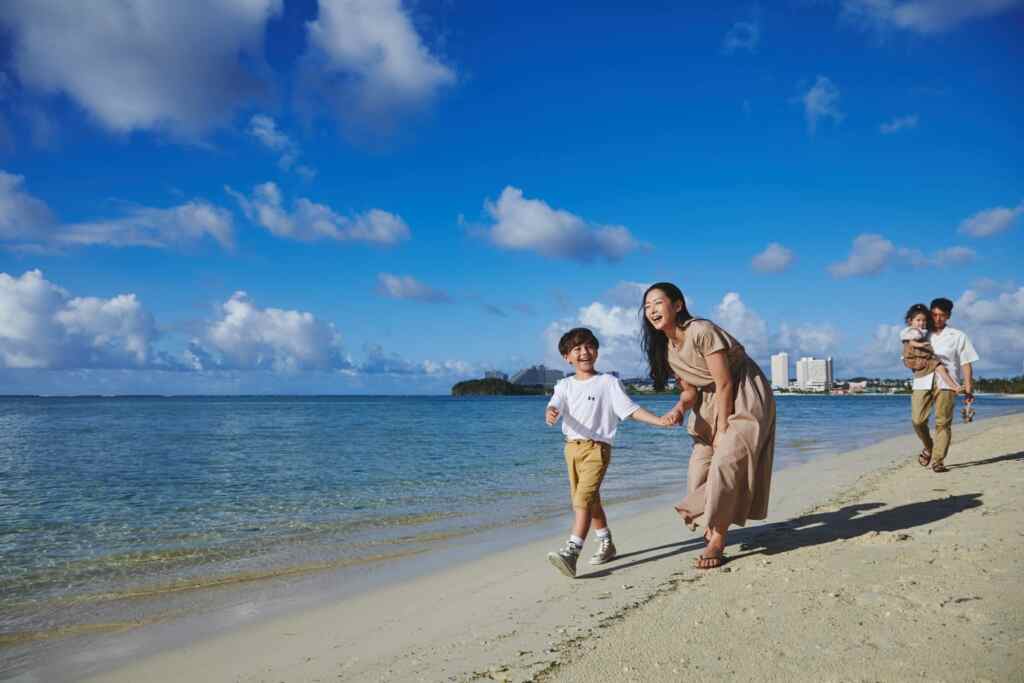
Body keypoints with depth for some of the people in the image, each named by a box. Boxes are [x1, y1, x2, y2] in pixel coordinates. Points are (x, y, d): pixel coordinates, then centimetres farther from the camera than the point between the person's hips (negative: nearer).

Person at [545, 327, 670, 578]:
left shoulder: (609, 383, 0)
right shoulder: (565, 385, 9)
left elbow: (631, 409, -4)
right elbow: (554, 407, -9)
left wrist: (660, 420, -17)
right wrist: (550, 414, -34)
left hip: (597, 447, -5)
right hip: (572, 447, 5)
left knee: (584, 499, -19)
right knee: (589, 502, 16)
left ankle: (571, 553, -26)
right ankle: (606, 545, 33)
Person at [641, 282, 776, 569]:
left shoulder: (701, 331, -26)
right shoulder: (666, 348, -1)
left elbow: (724, 384, -24)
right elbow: (690, 390, 4)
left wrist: (722, 431, -20)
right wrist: (679, 408, -19)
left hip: (745, 397, -8)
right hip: (712, 403, 8)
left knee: (726, 459, -18)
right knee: (700, 462, 4)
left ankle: (717, 539, -10)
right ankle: (713, 522, 23)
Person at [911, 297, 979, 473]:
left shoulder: (957, 336, 14)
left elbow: (966, 363, 8)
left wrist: (968, 388, -1)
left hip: (946, 383, -1)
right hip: (923, 381, 1)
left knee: (943, 423, -6)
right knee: (918, 420, -9)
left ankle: (938, 461, -1)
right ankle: (928, 447, 18)